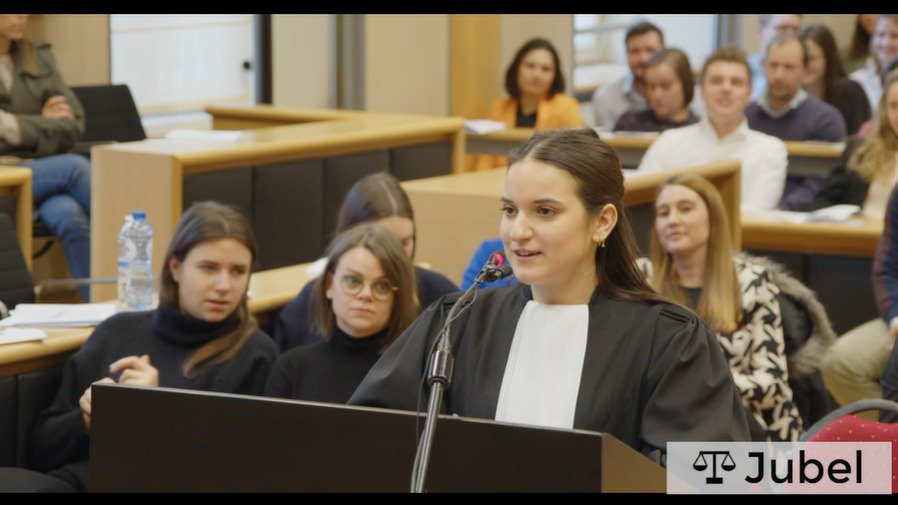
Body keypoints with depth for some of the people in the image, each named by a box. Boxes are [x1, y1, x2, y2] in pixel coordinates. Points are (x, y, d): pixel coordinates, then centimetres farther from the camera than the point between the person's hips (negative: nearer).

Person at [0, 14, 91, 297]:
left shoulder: (40, 57, 15)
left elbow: (73, 125, 8)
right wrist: (45, 124, -3)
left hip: (41, 170, 3)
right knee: (75, 167, -28)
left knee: (68, 216, -31)